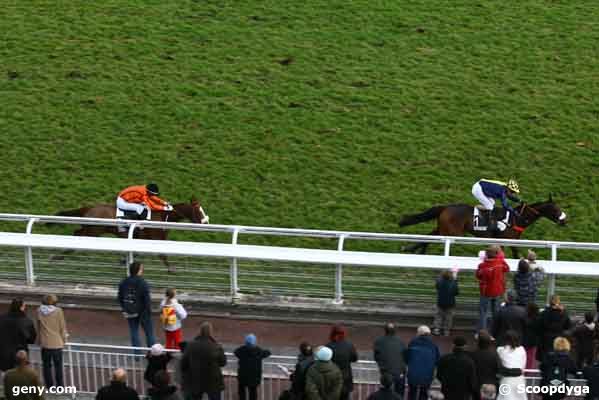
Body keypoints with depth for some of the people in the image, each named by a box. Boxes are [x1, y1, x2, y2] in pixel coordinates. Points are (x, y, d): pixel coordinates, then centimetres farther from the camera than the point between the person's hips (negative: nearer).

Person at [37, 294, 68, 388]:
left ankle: (49, 385, 13)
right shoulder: (58, 311, -11)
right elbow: (62, 327, -5)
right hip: (57, 343, -2)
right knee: (58, 366, 6)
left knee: (46, 366, 11)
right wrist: (64, 339, 8)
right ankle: (60, 386, 7)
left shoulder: (39, 311, -3)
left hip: (44, 343, 2)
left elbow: (38, 327, 7)